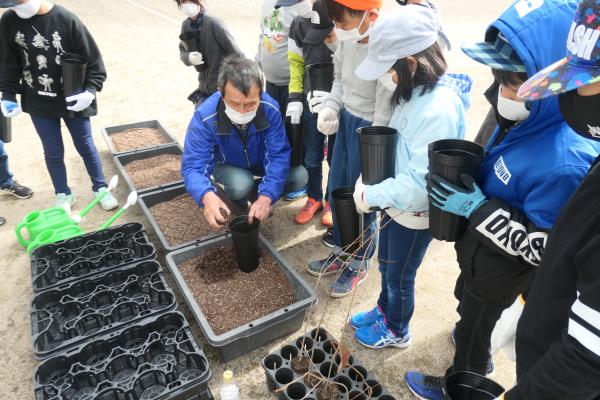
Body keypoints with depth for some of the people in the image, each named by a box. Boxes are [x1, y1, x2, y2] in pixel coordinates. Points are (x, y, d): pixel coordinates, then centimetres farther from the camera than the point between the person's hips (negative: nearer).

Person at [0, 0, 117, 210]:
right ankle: (63, 194, 30)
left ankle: (100, 188, 30)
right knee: (53, 152, 10)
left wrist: (91, 90, -22)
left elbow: (92, 58, -11)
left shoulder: (66, 20, -15)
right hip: (38, 102, 2)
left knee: (86, 147, 10)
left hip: (73, 100, -2)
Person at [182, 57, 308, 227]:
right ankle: (238, 199, 4)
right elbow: (193, 166, -36)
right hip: (226, 165, -2)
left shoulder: (270, 109, -30)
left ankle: (256, 192, 9)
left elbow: (278, 156, -31)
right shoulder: (205, 118, -35)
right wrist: (207, 196, -60)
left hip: (260, 161, 2)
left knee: (300, 176, -17)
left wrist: (266, 196, -47)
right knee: (241, 184, -34)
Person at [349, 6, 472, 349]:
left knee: (400, 277, 16)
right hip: (396, 202, 8)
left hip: (415, 213, -8)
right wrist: (367, 178, -3)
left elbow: (421, 182, -31)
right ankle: (384, 310, 54)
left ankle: (396, 331, 44)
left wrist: (370, 195, -22)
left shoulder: (439, 110, -31)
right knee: (386, 266, 27)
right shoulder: (416, 92, -3)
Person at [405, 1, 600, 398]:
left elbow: (540, 249, -30)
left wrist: (477, 208, -34)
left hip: (502, 267, -8)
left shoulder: (565, 163, -38)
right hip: (479, 245, 8)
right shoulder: (525, 120, -13)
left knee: (475, 324, 18)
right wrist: (460, 175, -6)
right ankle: (478, 355, 64)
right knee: (467, 304, 33)